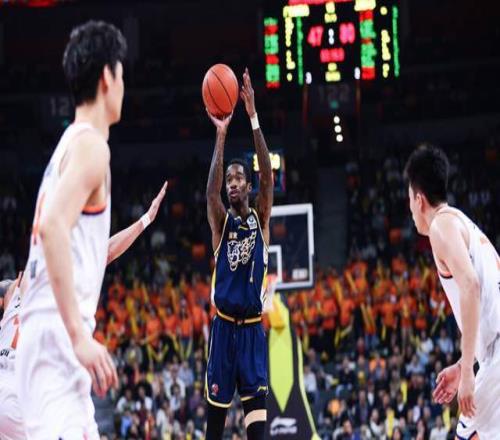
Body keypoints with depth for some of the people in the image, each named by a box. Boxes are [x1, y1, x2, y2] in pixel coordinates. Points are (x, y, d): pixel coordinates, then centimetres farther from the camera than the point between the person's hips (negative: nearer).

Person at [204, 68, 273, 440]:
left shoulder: (260, 218, 5)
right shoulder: (221, 221, 5)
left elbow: (268, 176, -9)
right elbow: (211, 190, -16)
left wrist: (253, 117, -17)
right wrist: (221, 135, -25)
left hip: (252, 326, -1)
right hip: (224, 325, 1)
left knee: (255, 397, -12)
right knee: (218, 402, 4)